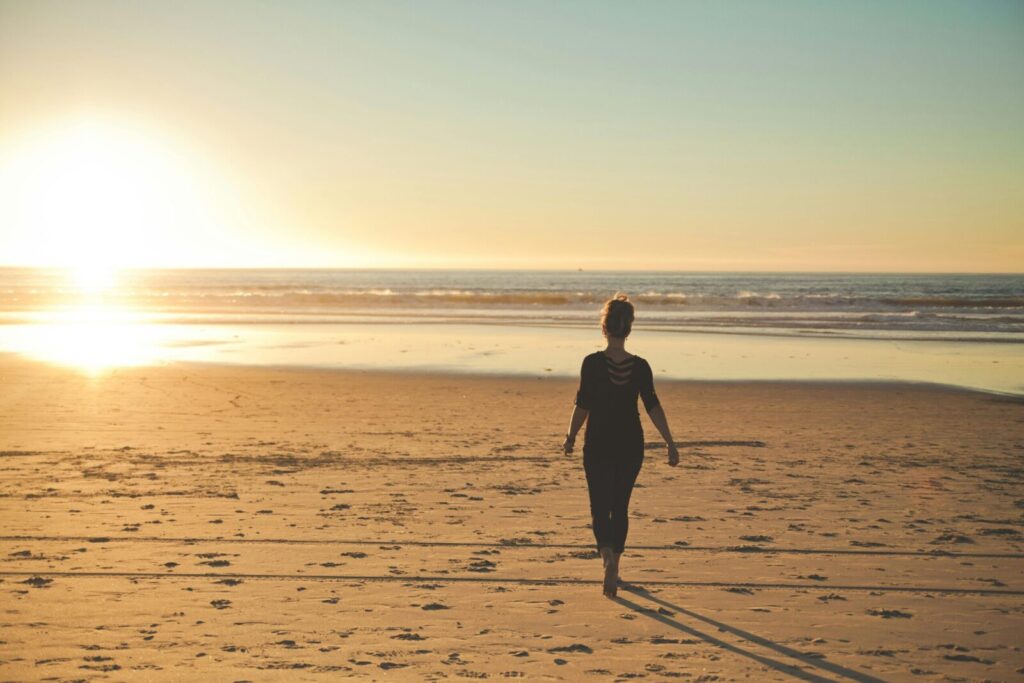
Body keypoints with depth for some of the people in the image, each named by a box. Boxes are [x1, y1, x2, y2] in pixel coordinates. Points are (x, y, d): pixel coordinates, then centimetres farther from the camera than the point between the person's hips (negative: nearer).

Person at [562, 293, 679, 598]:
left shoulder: (592, 362, -11)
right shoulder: (640, 366, -4)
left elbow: (582, 405, -9)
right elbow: (653, 406, -7)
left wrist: (570, 437, 4)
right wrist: (670, 443, -3)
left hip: (598, 445, -2)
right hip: (631, 445, 2)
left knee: (600, 508, 4)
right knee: (620, 507, 16)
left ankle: (608, 558, -22)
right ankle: (613, 567, 21)